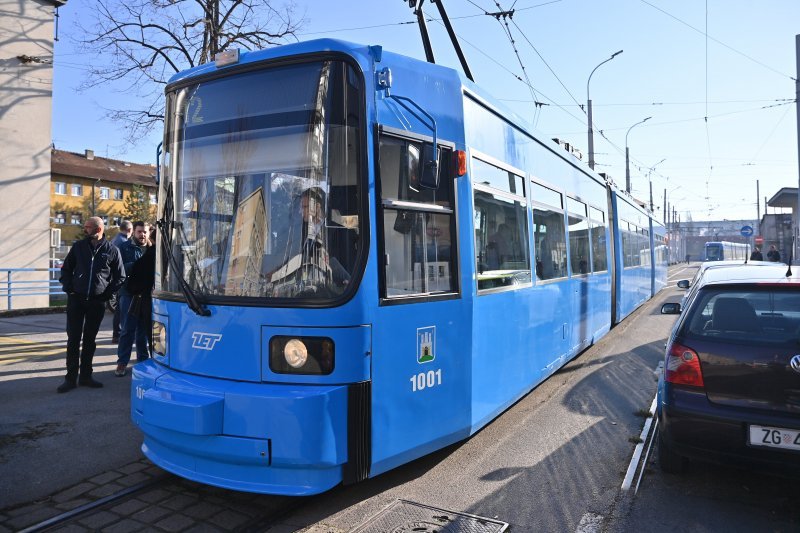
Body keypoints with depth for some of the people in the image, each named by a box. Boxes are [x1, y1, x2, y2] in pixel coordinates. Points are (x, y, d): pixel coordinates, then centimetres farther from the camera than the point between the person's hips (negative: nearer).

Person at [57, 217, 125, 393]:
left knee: (90, 339, 9)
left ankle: (85, 376, 18)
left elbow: (120, 277, 7)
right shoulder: (78, 246, 5)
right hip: (76, 299, 1)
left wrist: (107, 294, -1)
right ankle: (71, 378, 8)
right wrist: (68, 288, 2)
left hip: (97, 301, -1)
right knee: (73, 338, 1)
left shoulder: (112, 251, 0)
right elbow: (66, 269, 14)